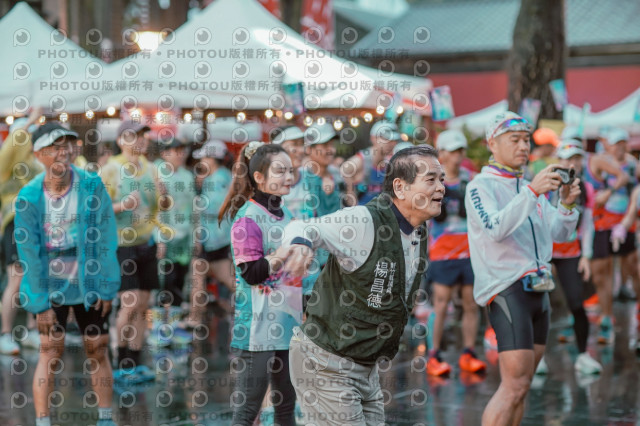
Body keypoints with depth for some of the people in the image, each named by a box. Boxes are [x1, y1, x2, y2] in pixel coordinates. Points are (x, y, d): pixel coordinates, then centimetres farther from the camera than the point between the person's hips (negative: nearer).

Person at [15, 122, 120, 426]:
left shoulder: (91, 186, -10)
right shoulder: (29, 197, -10)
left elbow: (105, 239, -9)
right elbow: (29, 251, -8)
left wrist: (106, 287, -11)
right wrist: (40, 302, -10)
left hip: (89, 284, 1)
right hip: (51, 286, -1)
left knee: (97, 350, 8)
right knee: (50, 352, -5)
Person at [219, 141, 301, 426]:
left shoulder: (285, 214, 12)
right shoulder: (248, 218, -12)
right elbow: (252, 273, -18)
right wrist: (284, 252, -22)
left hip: (286, 322, 8)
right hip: (258, 326, -8)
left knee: (287, 403, 13)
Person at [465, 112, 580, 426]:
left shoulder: (529, 187, 20)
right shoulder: (481, 186, -5)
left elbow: (560, 233, 14)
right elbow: (496, 229, -23)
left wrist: (566, 204, -5)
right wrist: (532, 191, -31)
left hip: (537, 289, 8)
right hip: (506, 290, -8)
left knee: (519, 386, 9)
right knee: (514, 386, -16)